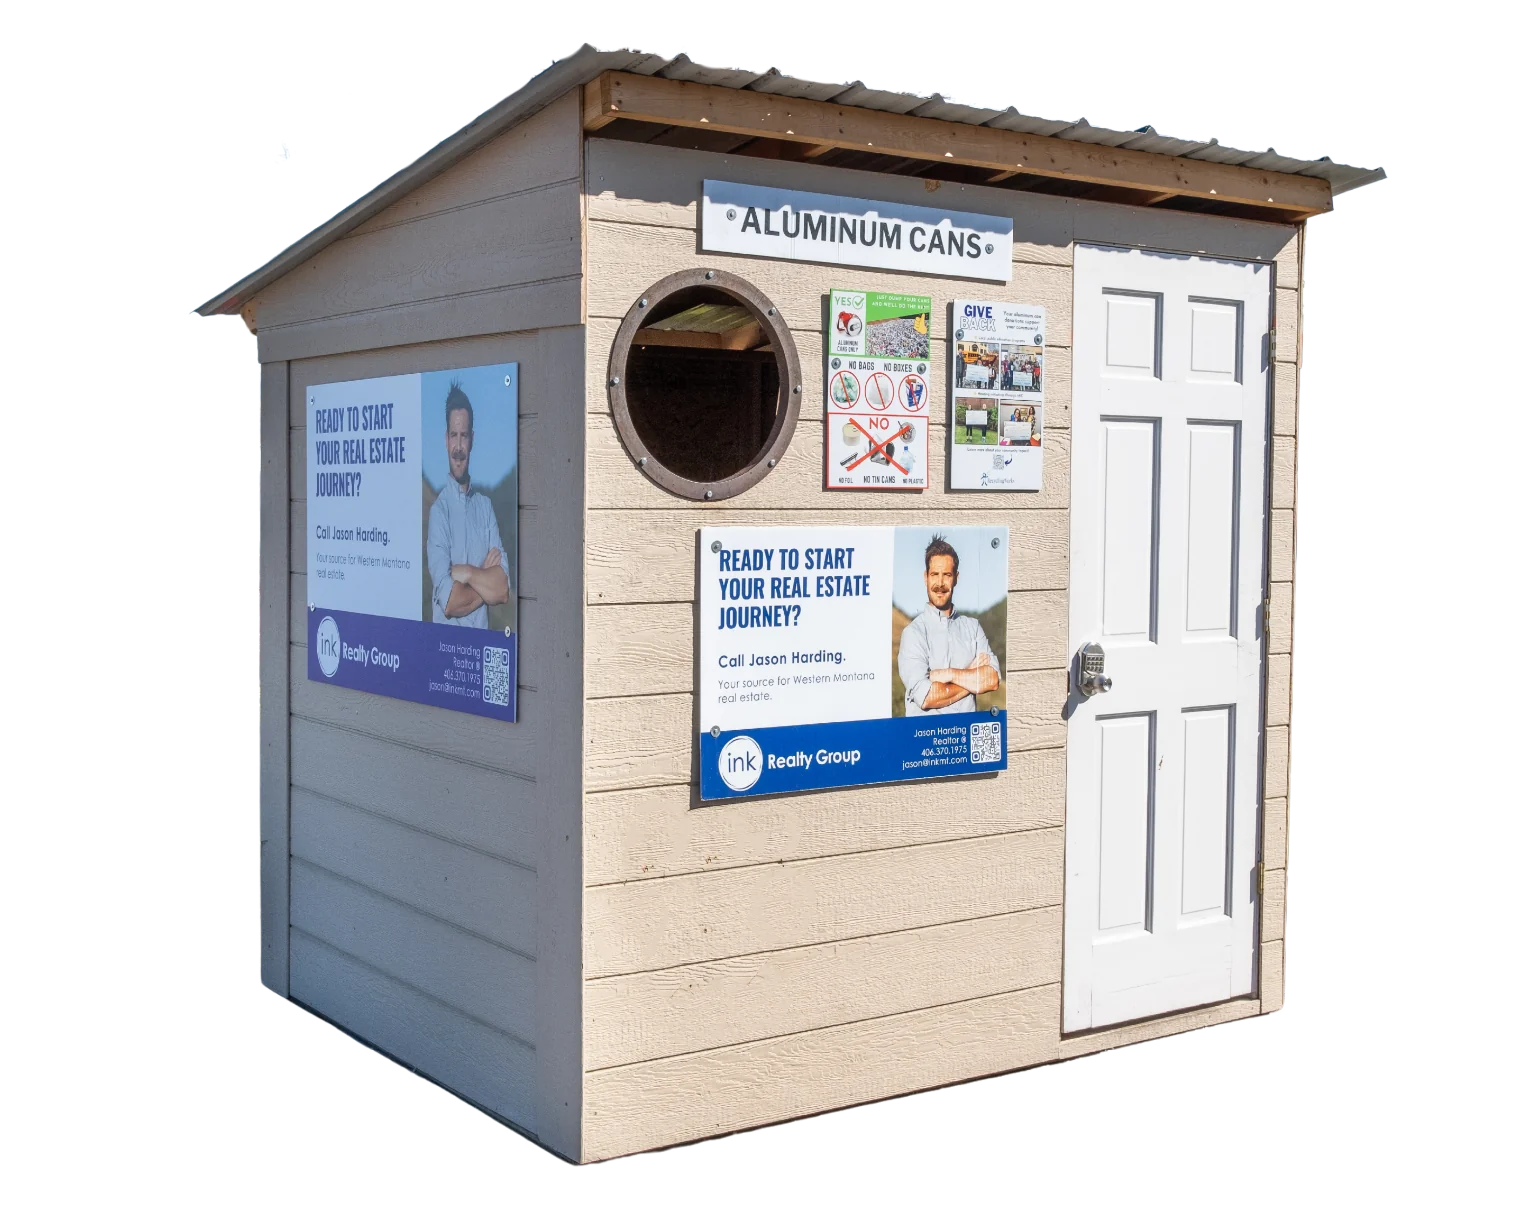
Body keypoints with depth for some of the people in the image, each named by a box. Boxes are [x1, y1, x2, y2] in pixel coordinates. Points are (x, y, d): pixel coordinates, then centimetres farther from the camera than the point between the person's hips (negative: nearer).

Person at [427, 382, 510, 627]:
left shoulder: (486, 506, 9)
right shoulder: (438, 510, -3)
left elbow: (504, 589, 2)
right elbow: (448, 602, -11)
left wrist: (468, 573, -8)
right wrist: (486, 587, 0)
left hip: (482, 634, 3)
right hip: (448, 636, -3)